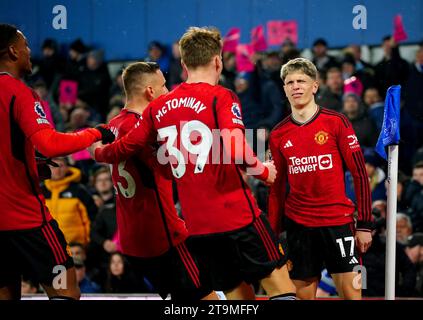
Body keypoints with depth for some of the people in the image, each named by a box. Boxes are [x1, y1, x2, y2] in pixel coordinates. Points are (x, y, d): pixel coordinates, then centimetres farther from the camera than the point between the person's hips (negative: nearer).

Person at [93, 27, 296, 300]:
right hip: (238, 215, -6)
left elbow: (125, 148, 14)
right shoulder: (221, 97, -7)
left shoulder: (158, 107, 9)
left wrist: (99, 153, 34)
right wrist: (263, 170, -3)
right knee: (281, 285, 0)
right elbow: (236, 152, -21)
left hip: (196, 226, 6)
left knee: (238, 294, 13)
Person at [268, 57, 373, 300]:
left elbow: (360, 173, -3)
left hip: (338, 221, -3)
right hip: (298, 225, 3)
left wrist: (365, 224, -8)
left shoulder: (336, 123, -3)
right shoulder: (278, 135, 7)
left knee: (351, 293, -7)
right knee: (303, 295, 3)